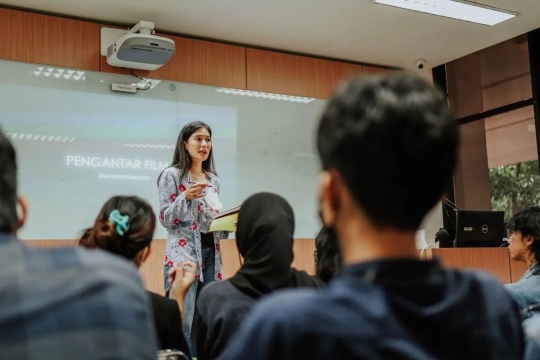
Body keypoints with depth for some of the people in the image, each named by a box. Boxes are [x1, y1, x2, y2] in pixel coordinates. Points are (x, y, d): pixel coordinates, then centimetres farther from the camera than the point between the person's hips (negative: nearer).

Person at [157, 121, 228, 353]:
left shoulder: (213, 180, 16)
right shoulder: (172, 175, -3)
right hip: (183, 255, -6)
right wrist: (185, 197, -23)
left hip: (210, 254, 6)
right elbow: (165, 218, -9)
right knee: (182, 321, -11)